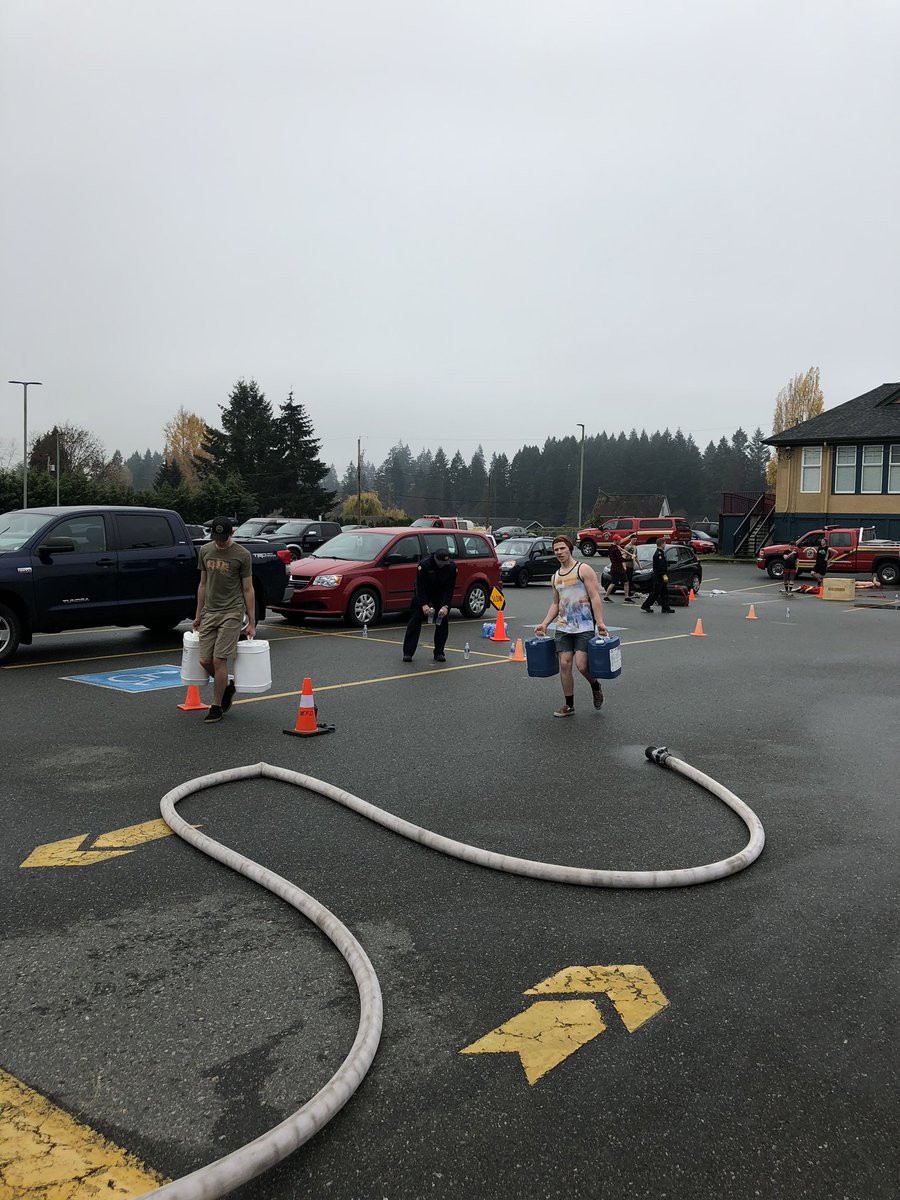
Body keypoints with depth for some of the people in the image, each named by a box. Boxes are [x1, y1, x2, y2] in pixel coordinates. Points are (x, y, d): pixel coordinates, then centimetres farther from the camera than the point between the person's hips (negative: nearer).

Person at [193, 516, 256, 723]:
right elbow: (203, 584, 16)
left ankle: (217, 706, 4)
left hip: (231, 613, -5)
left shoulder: (242, 555, -7)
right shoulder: (205, 551, 8)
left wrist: (252, 623, -5)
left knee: (219, 660, -9)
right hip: (209, 613, 5)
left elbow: (248, 590, -4)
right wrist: (198, 615, 15)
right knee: (205, 660, 1)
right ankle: (227, 688, 28)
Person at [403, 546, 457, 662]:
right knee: (415, 621, -7)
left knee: (442, 622, -4)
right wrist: (424, 604, -34)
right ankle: (408, 652, -4)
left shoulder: (451, 566, -21)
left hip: (441, 595, 2)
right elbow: (420, 586, -27)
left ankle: (439, 653, 5)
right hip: (423, 594, -2)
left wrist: (445, 606, -27)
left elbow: (449, 588, -18)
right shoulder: (424, 564, -29)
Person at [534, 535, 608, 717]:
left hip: (584, 628, -6)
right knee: (564, 664, 0)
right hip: (563, 628, 6)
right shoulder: (555, 576, 15)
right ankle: (568, 706, 11)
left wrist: (599, 622, -18)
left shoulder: (584, 570, -4)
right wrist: (544, 624, 13)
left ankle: (596, 687, 19)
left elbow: (595, 597, -10)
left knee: (582, 665, -13)